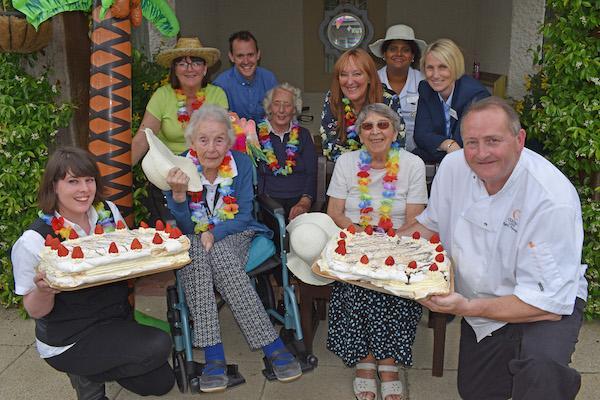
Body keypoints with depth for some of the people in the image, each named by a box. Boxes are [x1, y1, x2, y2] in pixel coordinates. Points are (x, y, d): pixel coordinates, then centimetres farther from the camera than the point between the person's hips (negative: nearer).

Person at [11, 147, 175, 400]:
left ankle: (96, 367, 18)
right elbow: (35, 311, -10)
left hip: (118, 319, 6)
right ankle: (86, 376, 1)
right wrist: (43, 290, -33)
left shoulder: (108, 211, -5)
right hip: (69, 340, -6)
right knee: (159, 347, -22)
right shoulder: (34, 241, -19)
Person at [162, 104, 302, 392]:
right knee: (195, 251, -35)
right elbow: (185, 227, -10)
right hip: (194, 240, 0)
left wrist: (213, 234, -22)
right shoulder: (181, 168, -8)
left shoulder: (241, 164, -7)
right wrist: (178, 194, -29)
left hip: (234, 236, 0)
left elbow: (243, 216, -5)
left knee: (218, 254, -34)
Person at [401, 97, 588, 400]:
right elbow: (431, 224, 6)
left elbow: (551, 301, -29)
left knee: (539, 371, -36)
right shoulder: (453, 166, -12)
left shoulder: (553, 200, -30)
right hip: (480, 303, 6)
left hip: (551, 304, -5)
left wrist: (467, 308, -36)